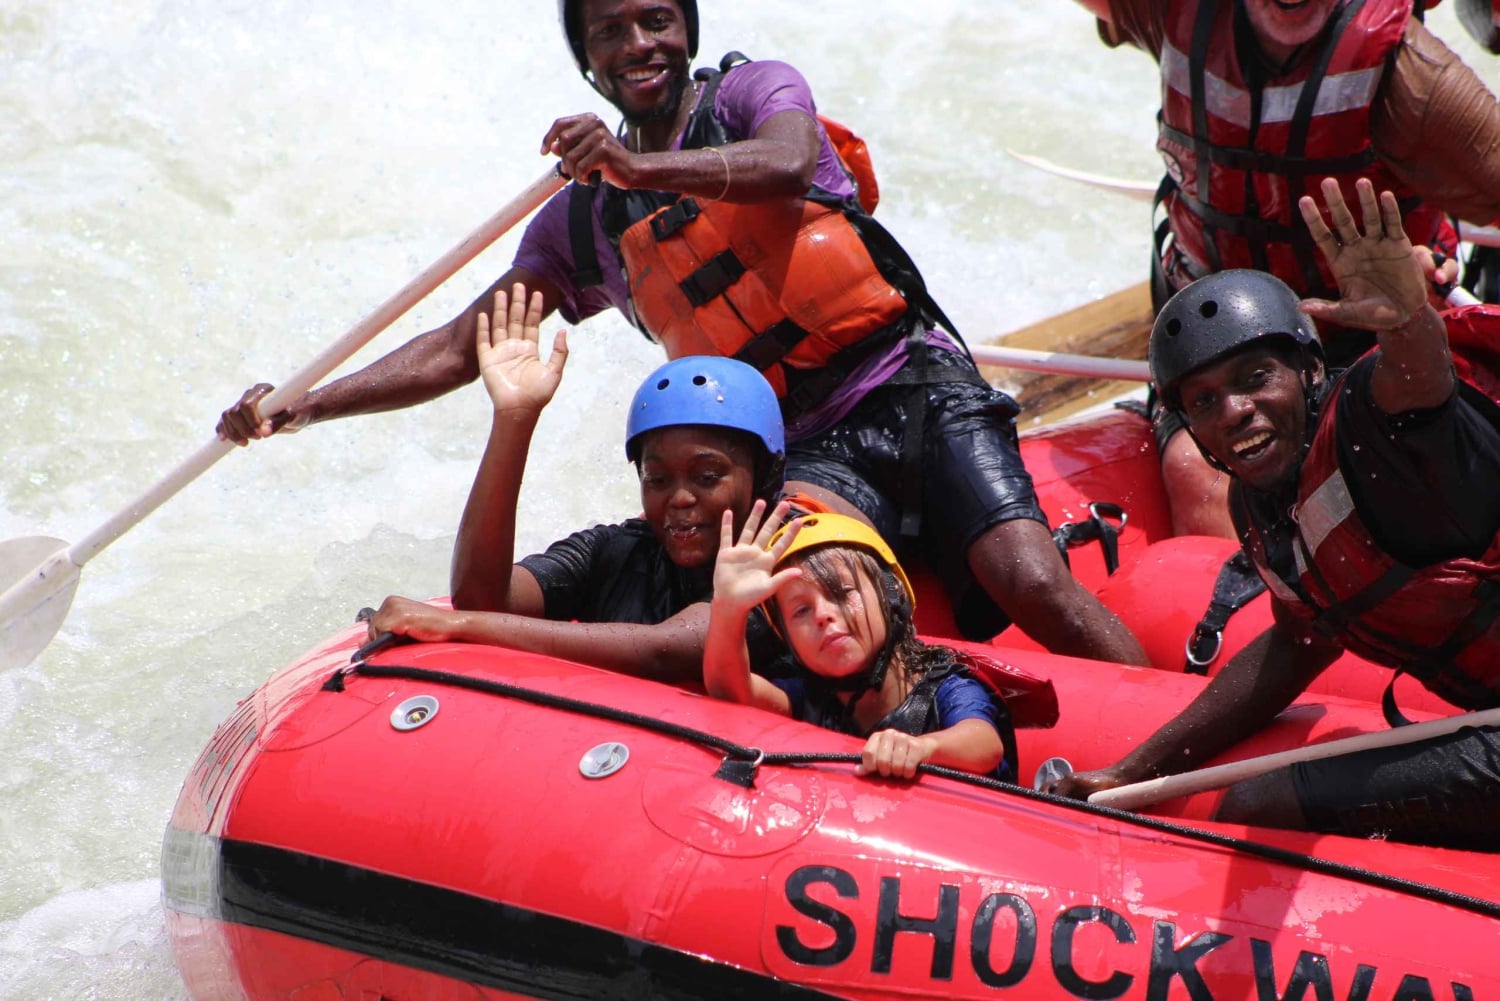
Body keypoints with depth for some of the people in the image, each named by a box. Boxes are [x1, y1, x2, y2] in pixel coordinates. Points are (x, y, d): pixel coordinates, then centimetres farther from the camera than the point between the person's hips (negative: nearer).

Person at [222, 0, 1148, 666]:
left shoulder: (756, 93, 6)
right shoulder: (582, 222, 15)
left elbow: (785, 165, -18)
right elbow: (459, 349, 15)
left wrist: (639, 168, -34)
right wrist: (300, 408, 4)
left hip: (920, 393, -2)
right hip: (808, 450, 2)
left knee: (1030, 583, -23)